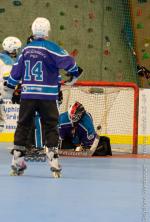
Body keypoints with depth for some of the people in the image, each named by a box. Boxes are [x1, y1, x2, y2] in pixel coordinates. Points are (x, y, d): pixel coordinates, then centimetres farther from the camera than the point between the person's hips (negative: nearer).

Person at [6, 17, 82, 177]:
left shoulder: (26, 49, 7)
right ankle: (54, 164, -6)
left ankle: (16, 164, 10)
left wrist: (10, 87, 28)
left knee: (23, 126, 11)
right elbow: (68, 62, -15)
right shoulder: (51, 48, -8)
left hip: (27, 95, 4)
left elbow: (16, 71, 13)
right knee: (50, 127, 2)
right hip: (47, 96, -3)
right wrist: (74, 75, 5)